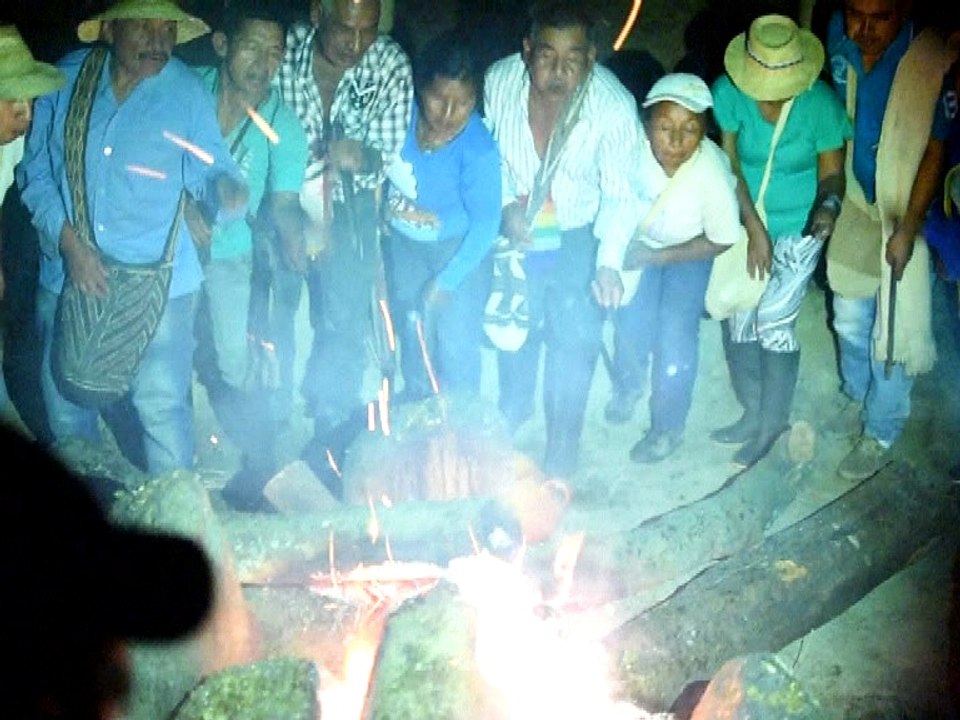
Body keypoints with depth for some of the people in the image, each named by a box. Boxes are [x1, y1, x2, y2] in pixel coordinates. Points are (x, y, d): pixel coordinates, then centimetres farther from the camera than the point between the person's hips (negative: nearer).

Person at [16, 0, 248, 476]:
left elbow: (207, 169, -6)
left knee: (162, 405, -2)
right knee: (64, 401, 17)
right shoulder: (65, 79, -2)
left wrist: (225, 187, -30)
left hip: (157, 279, -3)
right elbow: (36, 170, 0)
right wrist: (68, 241, -11)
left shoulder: (186, 90, -6)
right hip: (67, 274, 3)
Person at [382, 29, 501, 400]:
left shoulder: (478, 150, -33)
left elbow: (485, 225, -24)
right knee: (412, 330, 23)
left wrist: (446, 281, -22)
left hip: (459, 247, -5)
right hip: (404, 242, 5)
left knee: (455, 342, 5)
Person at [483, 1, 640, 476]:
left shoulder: (614, 106, -28)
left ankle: (562, 443, 29)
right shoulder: (499, 82, -22)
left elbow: (619, 193, -18)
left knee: (574, 339, 5)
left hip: (580, 237, -3)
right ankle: (514, 407, 53)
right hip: (515, 228, 3)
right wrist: (506, 204, -17)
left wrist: (609, 262, -25)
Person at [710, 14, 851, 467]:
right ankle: (753, 414, 29)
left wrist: (829, 205, -34)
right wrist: (754, 230, -17)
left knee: (775, 327, -2)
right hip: (745, 225, 3)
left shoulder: (821, 104, -21)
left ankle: (772, 425, 17)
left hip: (797, 231, -3)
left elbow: (831, 172, -12)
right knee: (739, 322, 9)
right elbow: (728, 165, -13)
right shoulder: (729, 92, -17)